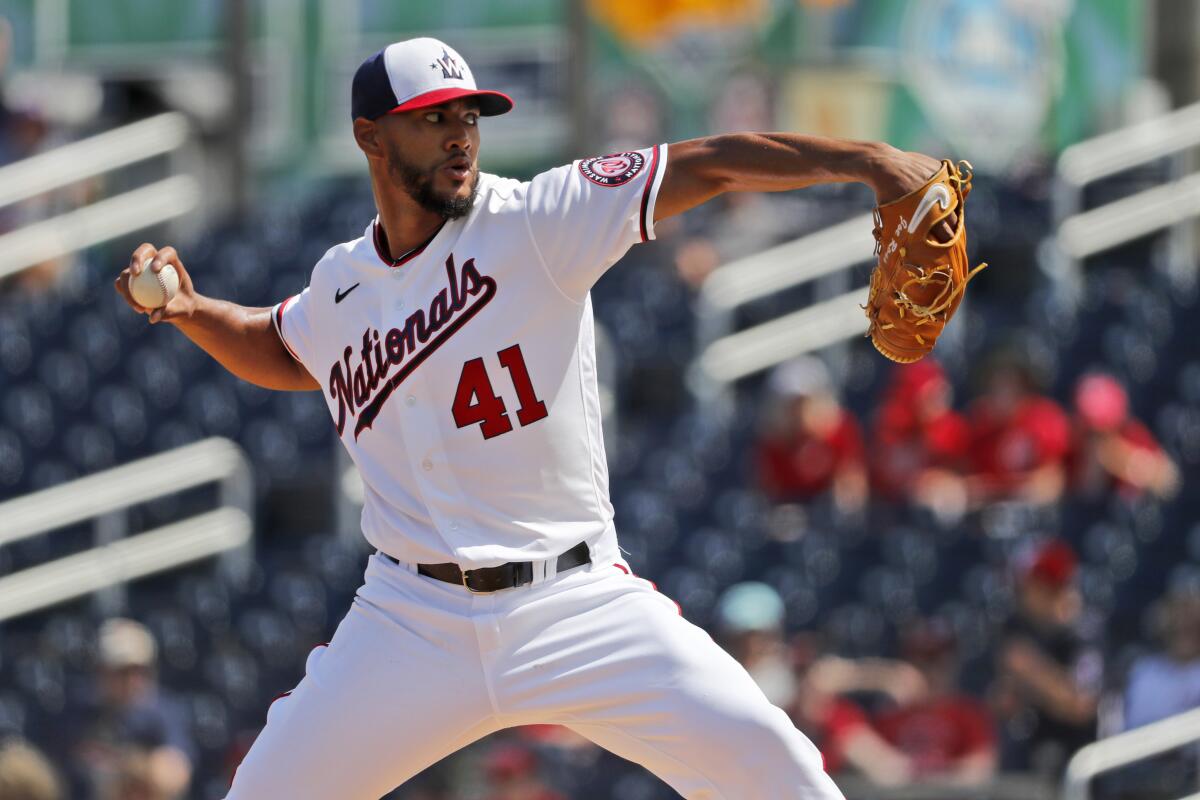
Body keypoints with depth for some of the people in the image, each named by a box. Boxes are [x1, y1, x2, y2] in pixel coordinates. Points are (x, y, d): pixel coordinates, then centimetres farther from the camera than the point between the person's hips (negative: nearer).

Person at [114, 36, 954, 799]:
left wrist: (867, 159, -27)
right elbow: (282, 352, 31)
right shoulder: (342, 286, 7)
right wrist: (192, 311, 12)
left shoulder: (537, 222, -7)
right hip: (414, 623, 3)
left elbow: (711, 164, -15)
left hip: (572, 602, -3)